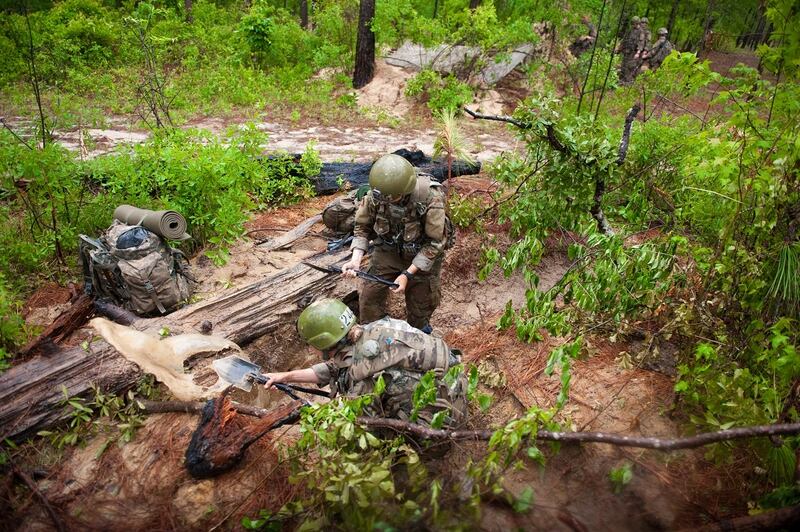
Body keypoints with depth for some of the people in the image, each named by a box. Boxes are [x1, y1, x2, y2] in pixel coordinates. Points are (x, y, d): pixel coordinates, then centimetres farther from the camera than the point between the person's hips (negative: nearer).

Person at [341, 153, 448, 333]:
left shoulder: (430, 199, -32)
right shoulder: (375, 194, -22)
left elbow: (435, 242, -23)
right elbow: (362, 226, -6)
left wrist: (408, 274, -26)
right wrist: (356, 259, -21)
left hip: (422, 256, -2)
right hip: (387, 251, 2)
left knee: (422, 301, 10)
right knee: (369, 294, -1)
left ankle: (418, 330, 42)